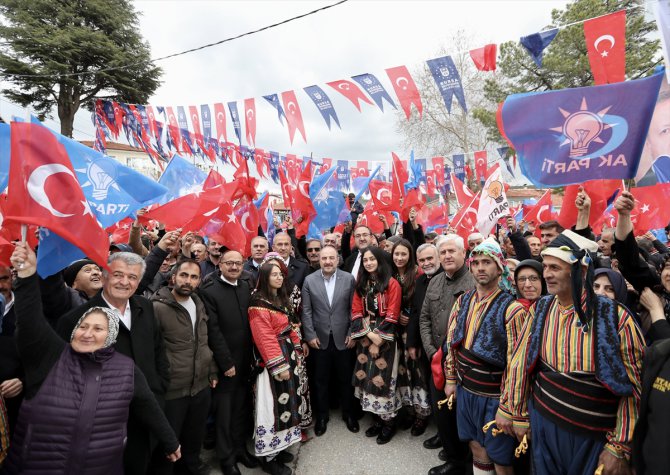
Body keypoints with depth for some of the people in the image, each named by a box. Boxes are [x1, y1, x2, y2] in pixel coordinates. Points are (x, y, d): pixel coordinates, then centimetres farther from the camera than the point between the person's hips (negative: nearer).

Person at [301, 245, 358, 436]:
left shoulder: (349, 279, -5)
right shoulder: (309, 280, -4)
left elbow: (354, 309, -2)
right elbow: (306, 311, -2)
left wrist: (352, 334, -5)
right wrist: (310, 335, -6)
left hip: (343, 338, 0)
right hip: (319, 339, 0)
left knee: (346, 379, 14)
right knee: (321, 380, 14)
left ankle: (348, 413, 35)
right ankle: (322, 415, 33)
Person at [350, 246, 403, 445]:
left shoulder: (392, 284, -7)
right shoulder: (361, 284, 9)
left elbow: (392, 316, -11)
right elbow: (356, 312, 3)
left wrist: (378, 339, -13)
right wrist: (368, 334, -11)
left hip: (385, 338, -5)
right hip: (365, 337, 5)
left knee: (382, 378, -3)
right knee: (367, 376, 7)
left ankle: (389, 422, 15)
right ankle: (376, 419, 23)